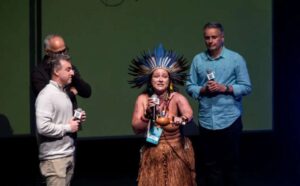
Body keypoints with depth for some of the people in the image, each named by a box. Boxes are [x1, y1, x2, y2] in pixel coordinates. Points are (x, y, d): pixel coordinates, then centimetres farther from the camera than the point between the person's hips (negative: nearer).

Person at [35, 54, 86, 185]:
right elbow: (43, 127, -26)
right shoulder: (46, 95, -16)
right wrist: (68, 128, -16)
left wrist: (76, 120, 6)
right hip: (54, 158, -9)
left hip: (69, 154, 9)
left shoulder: (63, 92, 15)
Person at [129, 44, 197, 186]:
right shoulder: (143, 99, -4)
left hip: (177, 154, -1)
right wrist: (148, 114, -24)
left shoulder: (177, 98, -11)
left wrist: (182, 119, -53)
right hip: (152, 155, 2)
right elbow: (136, 129, -8)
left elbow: (189, 114, -31)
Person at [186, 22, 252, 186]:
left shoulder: (236, 59, -1)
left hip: (229, 119, -2)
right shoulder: (197, 60, 6)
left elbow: (246, 87, -2)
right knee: (210, 163, 9)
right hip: (206, 121, 2)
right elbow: (190, 87, 6)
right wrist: (203, 90, -12)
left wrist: (225, 88, -14)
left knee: (230, 163, 7)